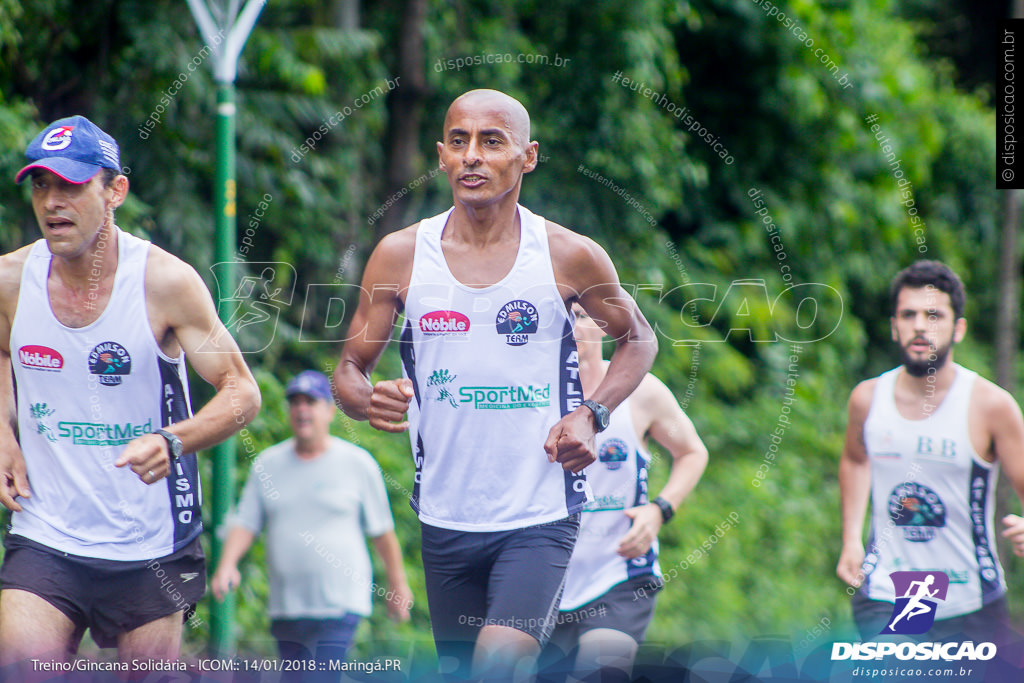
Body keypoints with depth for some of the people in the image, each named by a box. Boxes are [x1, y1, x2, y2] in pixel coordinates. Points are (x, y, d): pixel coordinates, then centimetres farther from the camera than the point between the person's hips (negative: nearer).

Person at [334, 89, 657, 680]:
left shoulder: (569, 256, -4)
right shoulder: (401, 256, 0)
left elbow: (638, 339, 12)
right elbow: (350, 368, 7)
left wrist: (592, 415, -5)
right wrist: (369, 401, -17)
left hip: (541, 517, -3)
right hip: (446, 516, 3)